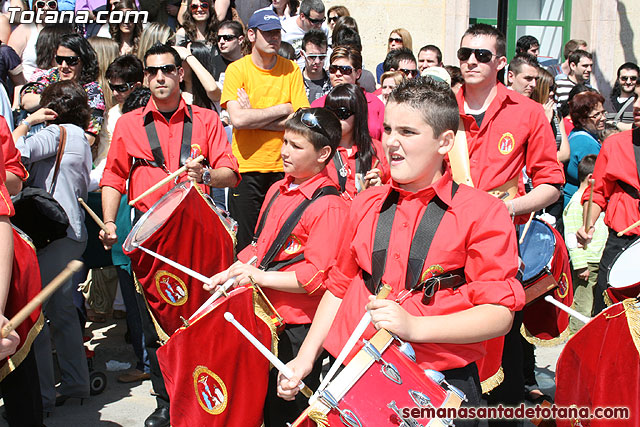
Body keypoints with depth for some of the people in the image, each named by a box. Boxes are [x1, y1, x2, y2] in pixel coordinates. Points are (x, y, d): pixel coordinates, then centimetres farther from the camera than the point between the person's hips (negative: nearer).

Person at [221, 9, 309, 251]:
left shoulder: (291, 70, 4)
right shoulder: (237, 70, -2)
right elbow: (238, 118, -15)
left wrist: (254, 117, -11)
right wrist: (282, 109, -8)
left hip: (283, 167, 2)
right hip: (246, 167, -2)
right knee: (245, 243, 3)